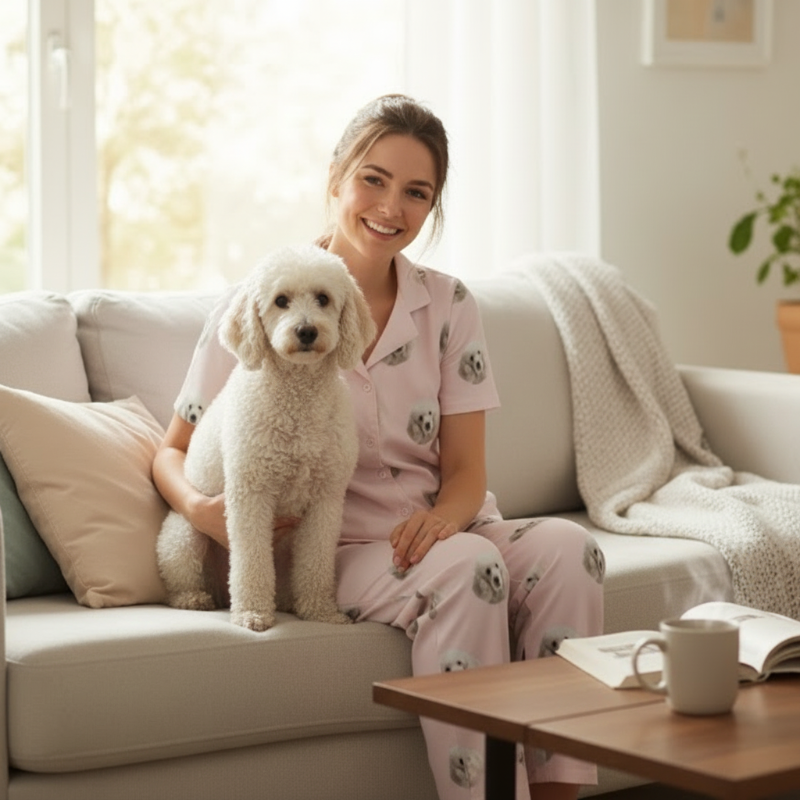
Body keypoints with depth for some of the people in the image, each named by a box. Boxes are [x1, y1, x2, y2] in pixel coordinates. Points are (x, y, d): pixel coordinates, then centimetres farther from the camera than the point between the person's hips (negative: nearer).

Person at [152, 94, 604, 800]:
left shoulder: (447, 305, 7)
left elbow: (467, 470, 3)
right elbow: (173, 453, 2)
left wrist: (442, 515, -20)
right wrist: (203, 509, -20)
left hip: (433, 531, 4)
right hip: (328, 551, -4)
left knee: (567, 545, -25)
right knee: (463, 567, -33)